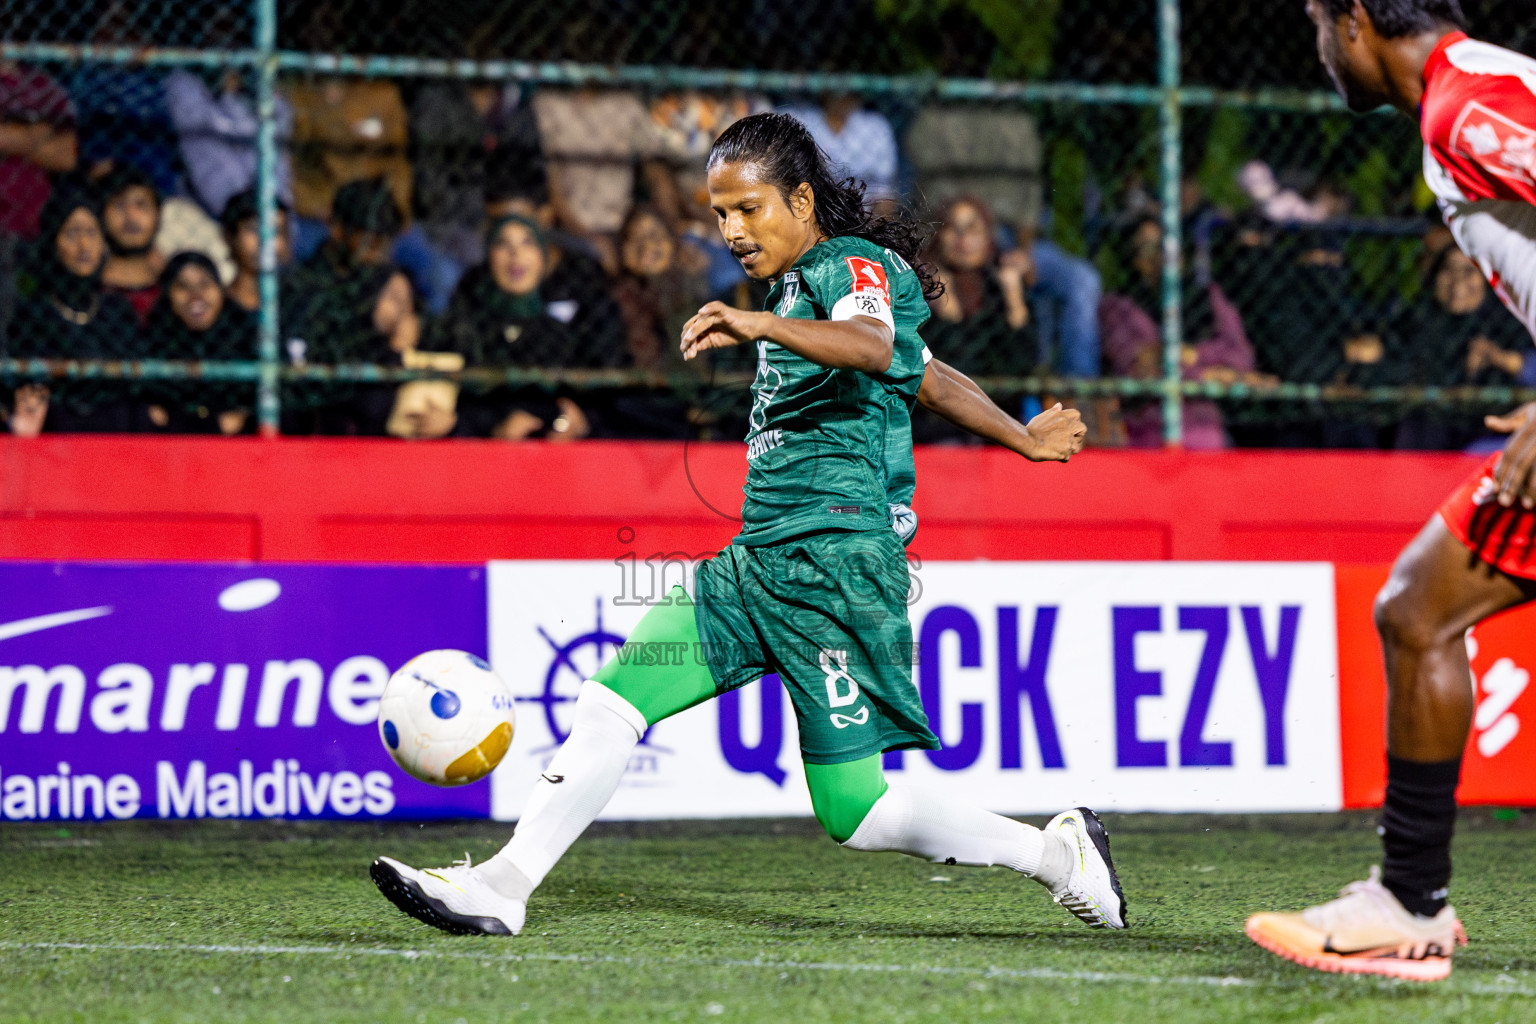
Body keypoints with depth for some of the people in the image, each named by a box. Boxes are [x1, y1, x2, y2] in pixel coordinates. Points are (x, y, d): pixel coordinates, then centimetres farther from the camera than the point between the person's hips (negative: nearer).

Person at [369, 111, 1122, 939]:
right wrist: (1023, 440, 45)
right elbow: (927, 375, 33)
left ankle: (1052, 850, 8)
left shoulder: (854, 267, -6)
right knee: (615, 699, -3)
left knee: (852, 811, -8)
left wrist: (759, 326, -48)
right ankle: (503, 887, -3)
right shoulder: (797, 285, 22)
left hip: (835, 560, -9)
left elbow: (875, 347, -31)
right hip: (758, 561, 9)